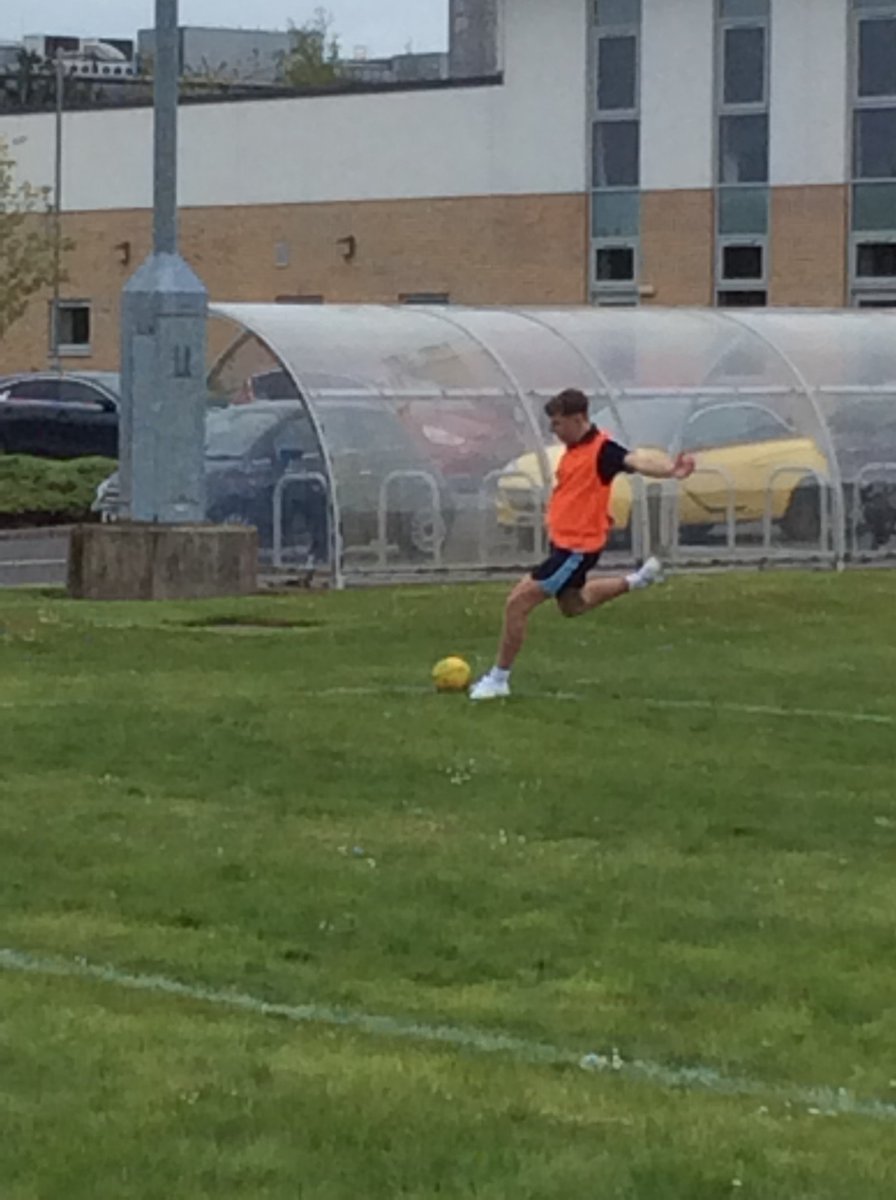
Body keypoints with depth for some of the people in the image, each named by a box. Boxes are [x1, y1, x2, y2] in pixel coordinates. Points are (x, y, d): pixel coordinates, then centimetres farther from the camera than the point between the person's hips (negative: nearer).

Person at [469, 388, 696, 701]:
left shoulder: (602, 449, -22)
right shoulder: (575, 449, 5)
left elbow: (637, 461, -39)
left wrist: (671, 469, -56)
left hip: (578, 548, -10)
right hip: (563, 542, 10)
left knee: (518, 603, -9)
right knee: (572, 605, 31)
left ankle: (498, 680, 3)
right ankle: (637, 580, 39)